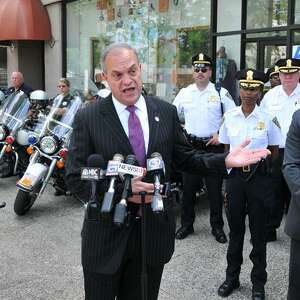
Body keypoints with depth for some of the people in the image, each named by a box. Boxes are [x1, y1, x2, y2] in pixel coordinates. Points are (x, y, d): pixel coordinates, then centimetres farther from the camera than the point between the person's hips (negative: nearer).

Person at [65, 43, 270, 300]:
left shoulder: (166, 112, 0)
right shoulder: (87, 118, -9)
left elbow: (184, 159, 8)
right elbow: (75, 178, -11)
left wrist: (225, 161, -7)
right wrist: (121, 190, -24)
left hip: (155, 232, 3)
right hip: (106, 235, -2)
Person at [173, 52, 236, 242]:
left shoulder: (221, 93, 0)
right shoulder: (184, 92, 7)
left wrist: (221, 135, -6)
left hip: (213, 145, -2)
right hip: (191, 145, 2)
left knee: (215, 188, 4)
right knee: (188, 187, 8)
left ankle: (217, 227, 18)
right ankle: (187, 224, 22)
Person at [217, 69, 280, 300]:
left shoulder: (267, 118, -5)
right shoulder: (229, 117, 2)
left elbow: (275, 151, 4)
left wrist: (258, 161, -4)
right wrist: (236, 163, 2)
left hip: (259, 177, -2)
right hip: (235, 176, 2)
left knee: (258, 231, 8)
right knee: (235, 229, 14)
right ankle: (232, 277, 31)